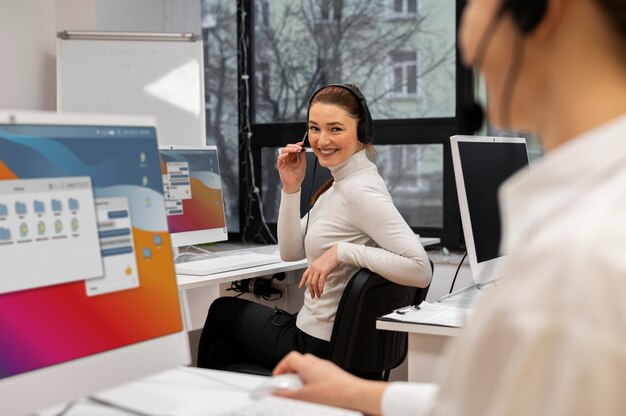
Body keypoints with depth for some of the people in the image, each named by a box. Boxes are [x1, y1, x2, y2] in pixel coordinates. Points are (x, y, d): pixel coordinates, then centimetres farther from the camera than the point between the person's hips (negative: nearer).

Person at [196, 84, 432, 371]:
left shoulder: (360, 191, -24)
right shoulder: (340, 183, 7)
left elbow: (421, 270, -33)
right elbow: (291, 252, 7)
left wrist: (341, 252, -31)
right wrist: (291, 188, -5)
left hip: (321, 345, -8)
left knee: (222, 311, 18)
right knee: (221, 348, 25)